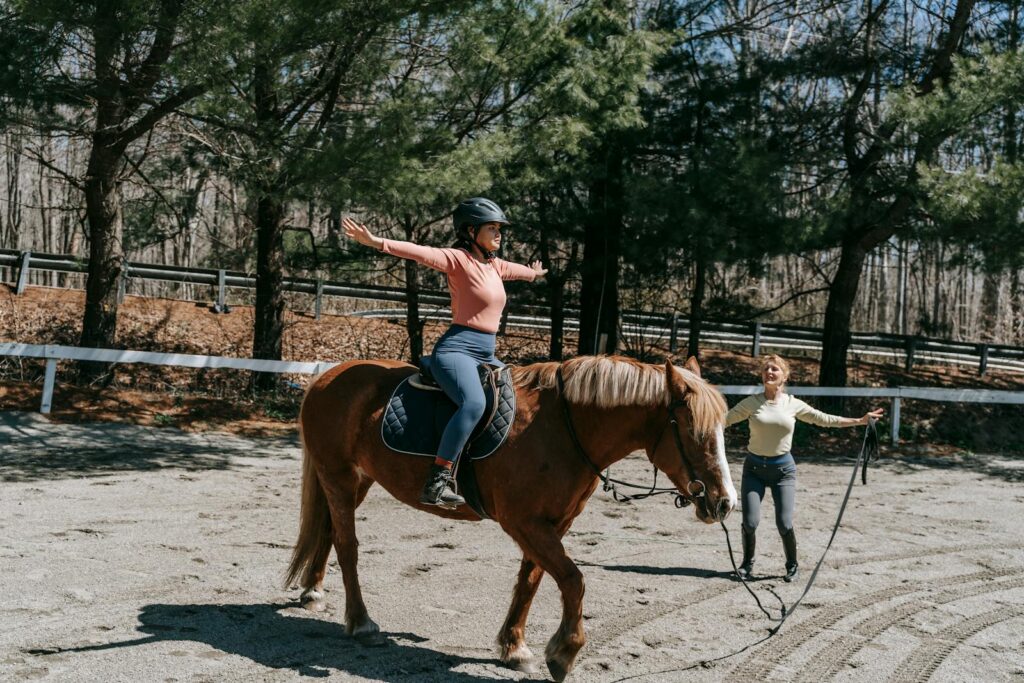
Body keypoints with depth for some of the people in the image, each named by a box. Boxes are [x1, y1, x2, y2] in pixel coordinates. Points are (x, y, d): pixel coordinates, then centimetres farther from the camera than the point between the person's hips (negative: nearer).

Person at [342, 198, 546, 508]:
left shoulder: (495, 265, 18)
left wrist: (534, 273, 64)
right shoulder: (458, 259, -6)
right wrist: (377, 242, -35)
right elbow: (420, 252, -21)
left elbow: (517, 269, 42)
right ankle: (437, 481, -36)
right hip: (457, 349, -10)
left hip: (486, 354, 10)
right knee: (473, 403, -34)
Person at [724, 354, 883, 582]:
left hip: (783, 468, 0)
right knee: (750, 522, -7)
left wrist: (860, 421, 7)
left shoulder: (793, 405, 2)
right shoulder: (751, 403, -2)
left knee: (784, 524, -7)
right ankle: (747, 563, 19)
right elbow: (725, 419, -1)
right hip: (754, 467, 0)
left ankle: (792, 565, 19)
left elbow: (824, 419, 8)